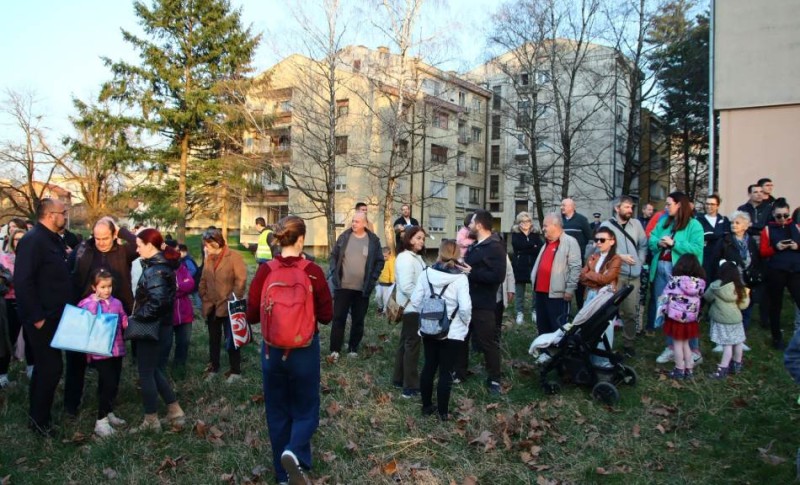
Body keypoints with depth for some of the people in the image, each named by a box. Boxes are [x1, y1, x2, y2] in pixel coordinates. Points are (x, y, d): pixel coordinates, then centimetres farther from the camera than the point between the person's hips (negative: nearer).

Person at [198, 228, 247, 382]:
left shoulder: (234, 256, -12)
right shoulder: (208, 258, 9)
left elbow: (241, 280, -16)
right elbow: (203, 280, 16)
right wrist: (204, 298, 6)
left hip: (228, 306, -6)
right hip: (211, 306, 6)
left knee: (231, 339, 5)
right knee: (213, 339, 18)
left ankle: (235, 371, 16)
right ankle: (213, 367, 33)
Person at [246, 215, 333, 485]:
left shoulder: (265, 271, -9)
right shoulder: (313, 272, -13)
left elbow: (252, 315, -4)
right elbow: (326, 316, -7)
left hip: (271, 350, 2)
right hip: (304, 350, -2)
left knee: (277, 412, 18)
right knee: (306, 409, 14)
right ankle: (294, 454, -13)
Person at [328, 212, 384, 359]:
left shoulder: (373, 240, -1)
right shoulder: (344, 236, 1)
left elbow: (380, 261, 5)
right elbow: (333, 255, 8)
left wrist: (373, 279, -5)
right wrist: (334, 273, -4)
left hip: (363, 288, 0)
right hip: (343, 286, 0)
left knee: (358, 320, 10)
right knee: (339, 318, 2)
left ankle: (353, 348, 23)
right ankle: (335, 349, 9)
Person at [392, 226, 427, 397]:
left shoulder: (416, 257, 12)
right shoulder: (406, 258, -19)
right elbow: (406, 286, -26)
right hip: (411, 307, -10)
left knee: (405, 343, 16)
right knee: (412, 345, -4)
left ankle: (399, 378, 27)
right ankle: (410, 386, 2)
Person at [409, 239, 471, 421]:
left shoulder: (426, 274, -4)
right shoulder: (460, 278, -14)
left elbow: (415, 301, -2)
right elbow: (465, 307, -19)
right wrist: (466, 323, 0)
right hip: (452, 332, -4)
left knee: (428, 366, 15)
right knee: (446, 371, 5)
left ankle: (427, 406, 26)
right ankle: (443, 411, 12)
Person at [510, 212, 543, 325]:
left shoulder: (535, 233, 10)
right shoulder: (515, 234, 4)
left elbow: (540, 248, -3)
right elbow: (518, 246, -13)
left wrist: (525, 250, -14)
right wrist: (533, 247, -10)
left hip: (534, 265, 2)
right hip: (520, 266, -1)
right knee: (519, 291, 5)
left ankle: (535, 311, 14)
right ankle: (520, 313, 13)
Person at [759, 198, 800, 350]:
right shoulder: (768, 229, 4)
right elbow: (763, 252, 1)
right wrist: (775, 248, -16)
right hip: (775, 271, -1)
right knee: (775, 304, 9)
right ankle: (777, 337, 22)